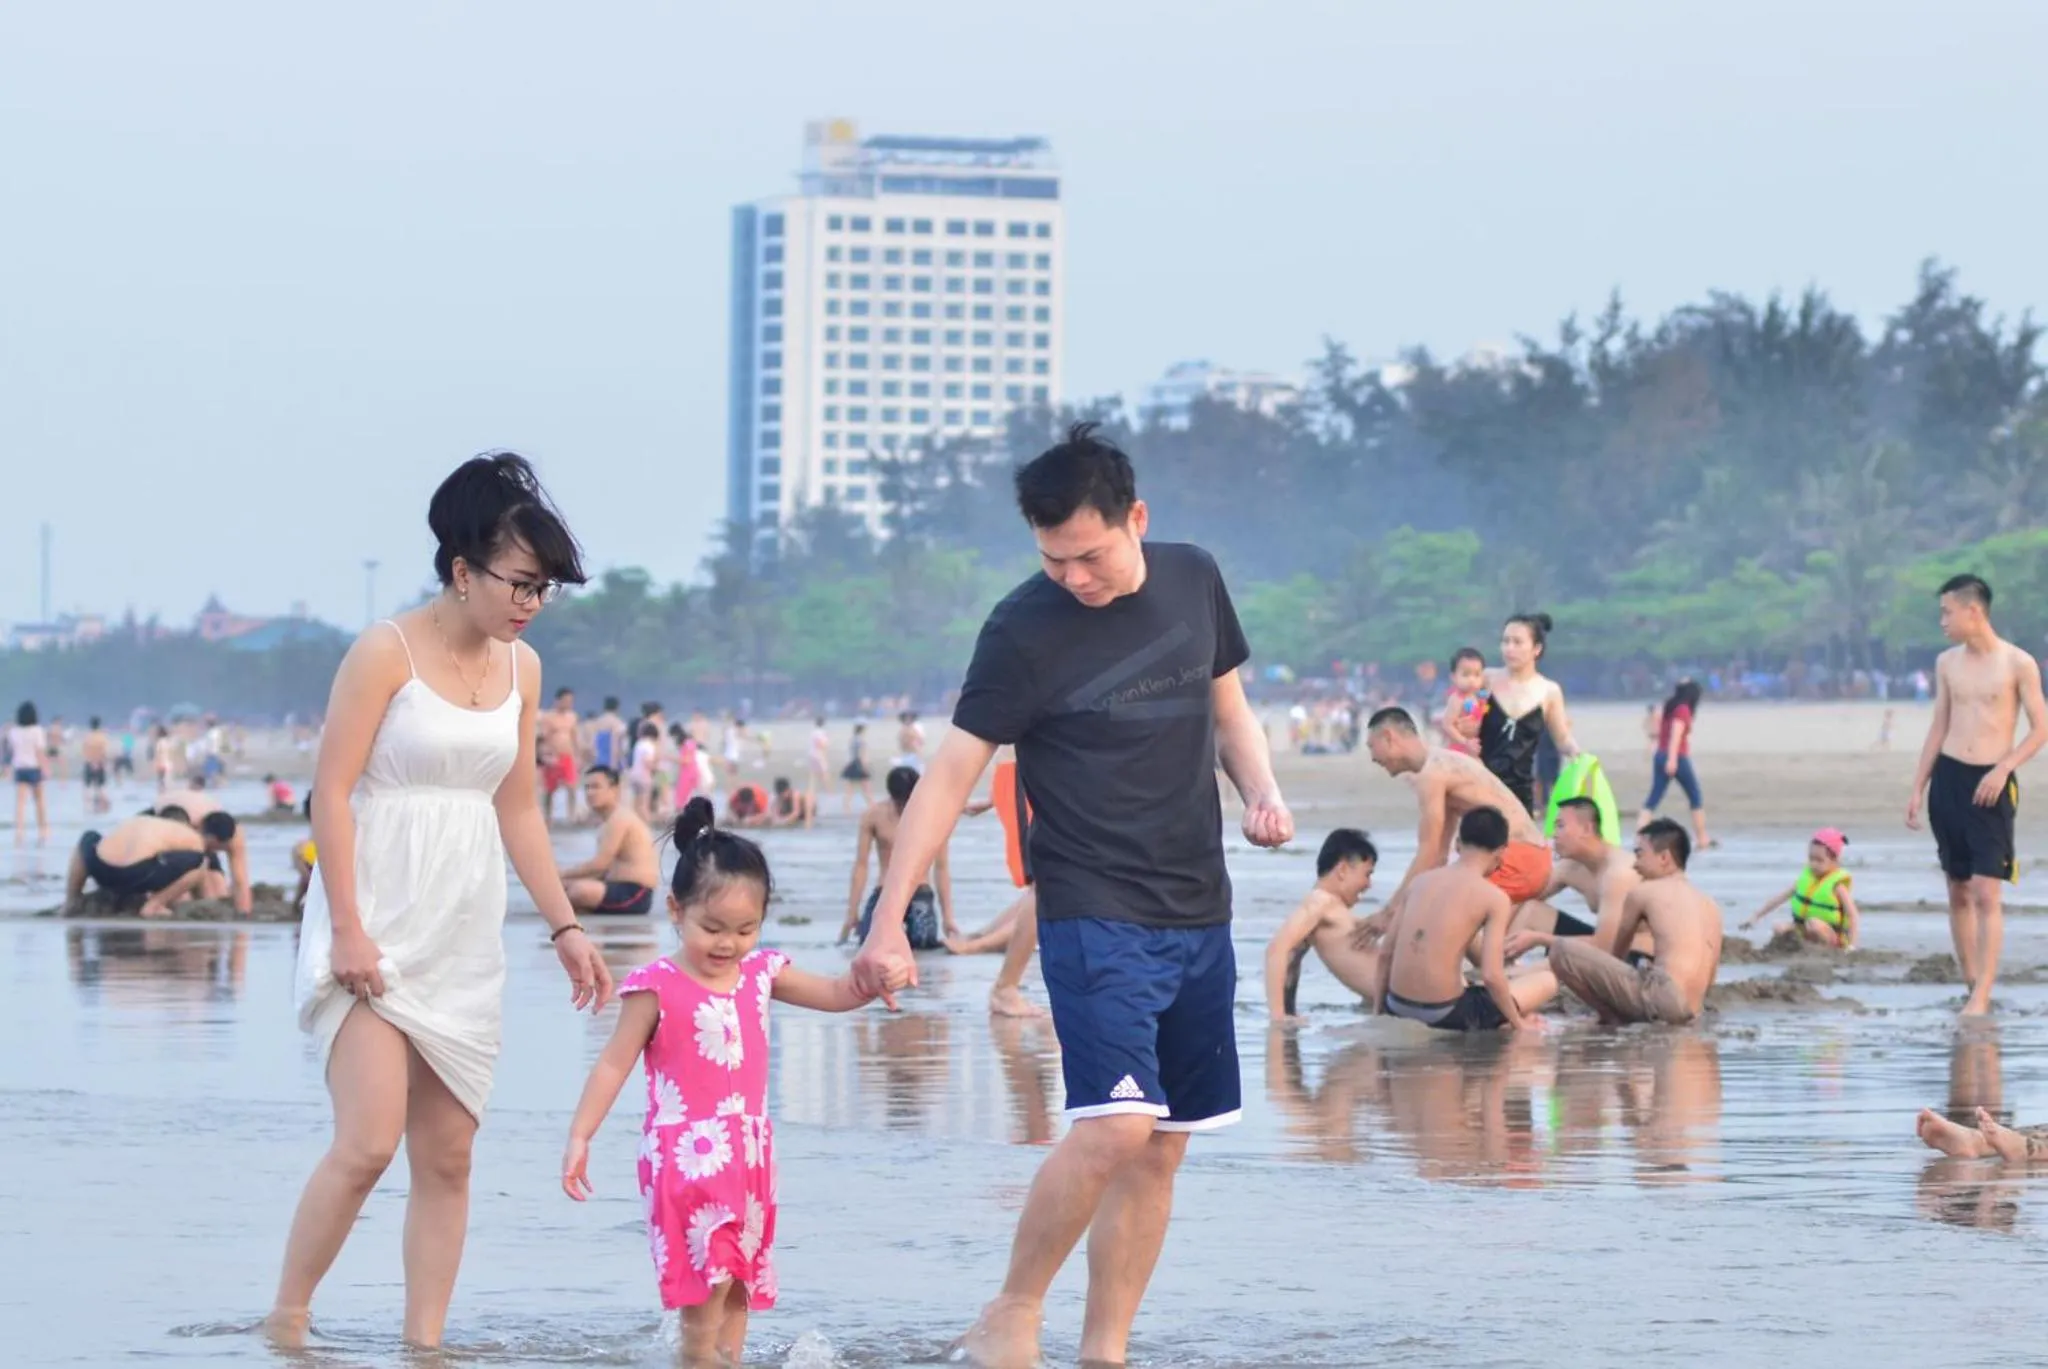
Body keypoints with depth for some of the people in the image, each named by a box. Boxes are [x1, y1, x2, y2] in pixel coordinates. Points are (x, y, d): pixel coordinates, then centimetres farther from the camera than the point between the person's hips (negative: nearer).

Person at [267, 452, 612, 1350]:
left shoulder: (520, 667, 9)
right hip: (376, 929, -6)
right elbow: (332, 791, -12)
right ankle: (285, 1325, -1)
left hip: (463, 937, 6)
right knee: (368, 1143, -15)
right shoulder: (387, 652, -10)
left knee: (447, 1157, 4)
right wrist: (347, 929, -17)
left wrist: (565, 929, 11)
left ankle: (424, 1344, 9)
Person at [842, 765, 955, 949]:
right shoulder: (873, 816, -1)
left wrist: (947, 917, -1)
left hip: (919, 894, -1)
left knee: (924, 940, -30)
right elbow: (861, 865, 2)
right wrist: (852, 913, -1)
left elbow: (941, 868, 1)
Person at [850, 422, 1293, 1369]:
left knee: (1162, 1148, 6)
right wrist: (889, 920, -19)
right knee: (1116, 1124, -21)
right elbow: (951, 774, -12)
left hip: (1199, 916, 6)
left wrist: (1262, 791, -1)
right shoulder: (1024, 629, -11)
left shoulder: (1194, 581, 5)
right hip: (1093, 916, -6)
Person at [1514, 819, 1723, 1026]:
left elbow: (1608, 947, 17)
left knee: (1563, 951, -8)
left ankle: (1616, 1019, -6)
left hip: (1661, 998, -8)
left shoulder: (1643, 892, 6)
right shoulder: (1711, 906, 21)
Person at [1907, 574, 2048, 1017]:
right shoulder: (1947, 663, 8)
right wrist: (1917, 788, 10)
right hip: (1947, 779, 5)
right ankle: (1970, 983, 17)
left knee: (1987, 894, -11)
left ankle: (1982, 998, -14)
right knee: (1958, 891, 8)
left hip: (1991, 785, -5)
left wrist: (2003, 768, -17)